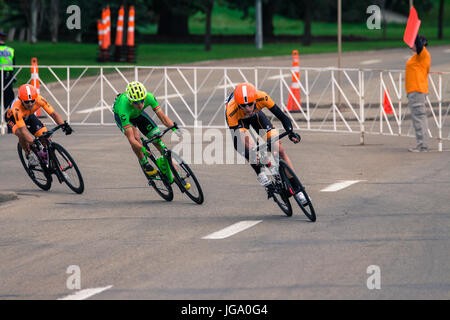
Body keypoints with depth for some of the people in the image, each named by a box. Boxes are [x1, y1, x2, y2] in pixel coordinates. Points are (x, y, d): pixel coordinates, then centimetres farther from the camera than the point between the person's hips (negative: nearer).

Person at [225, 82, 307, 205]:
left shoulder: (262, 97, -37)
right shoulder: (231, 111, -41)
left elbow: (281, 115, -30)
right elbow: (236, 139, -40)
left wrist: (291, 133, -47)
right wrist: (251, 156, -55)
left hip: (256, 115, 2)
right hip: (238, 121, -2)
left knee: (279, 148, -9)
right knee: (247, 139, -35)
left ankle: (296, 190, 0)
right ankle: (259, 174, -14)